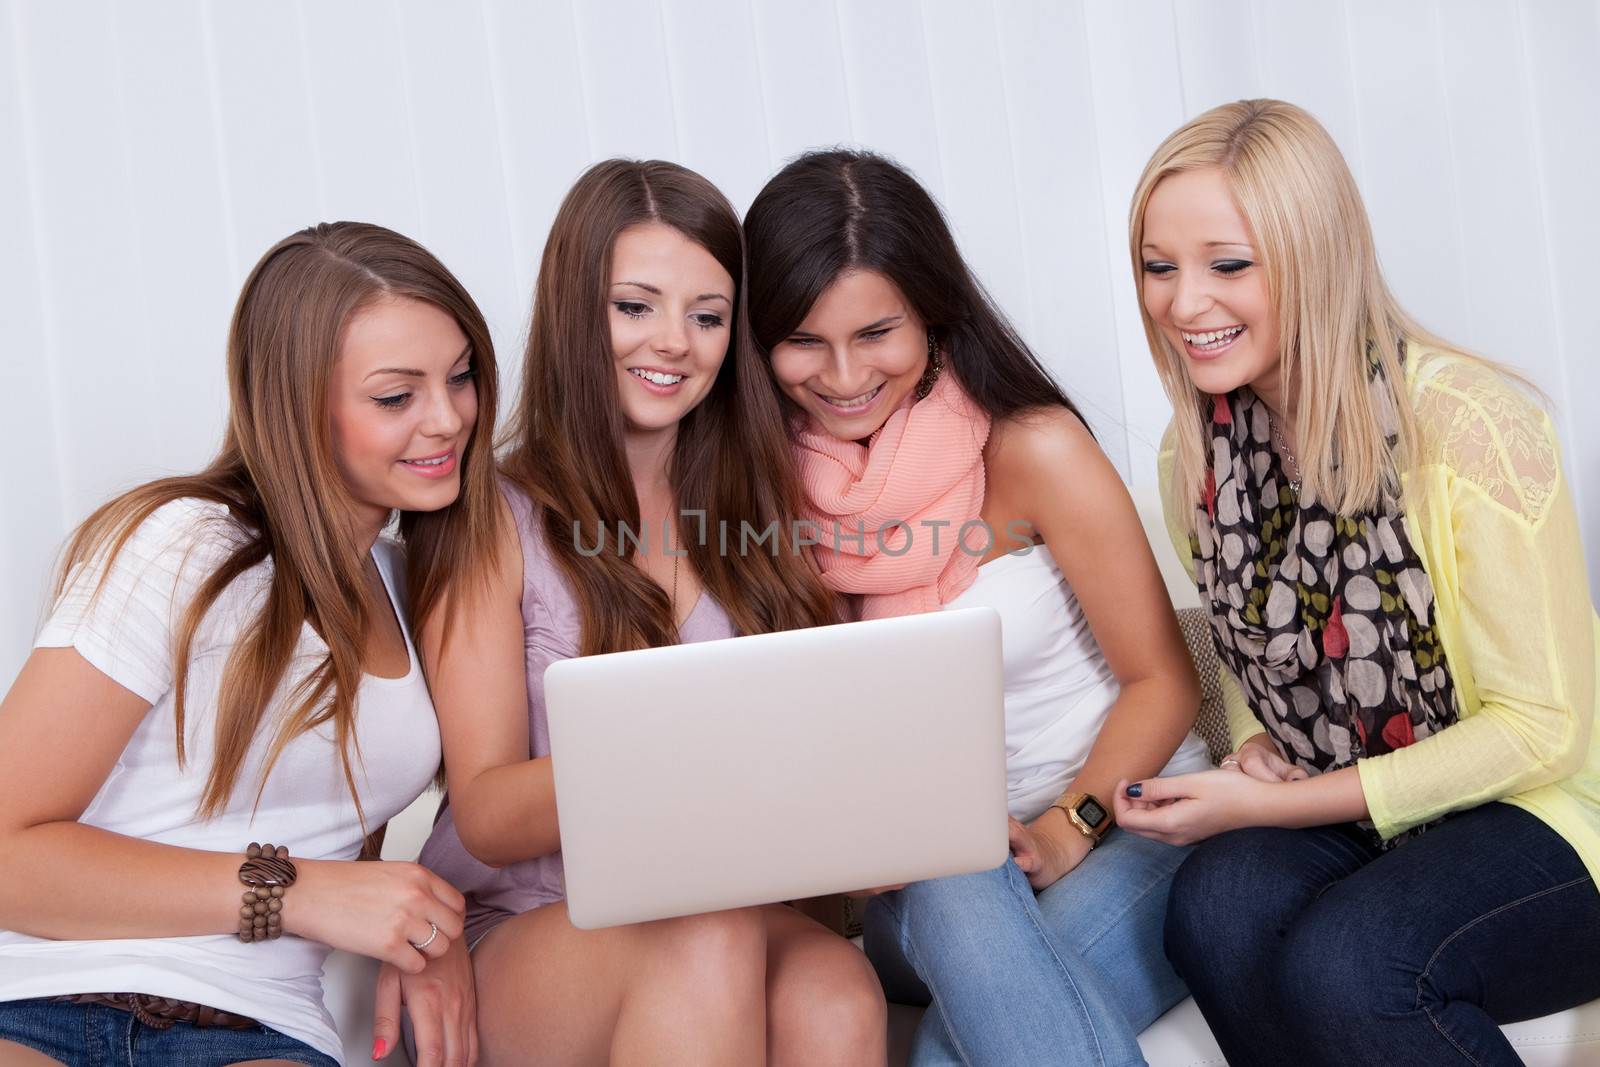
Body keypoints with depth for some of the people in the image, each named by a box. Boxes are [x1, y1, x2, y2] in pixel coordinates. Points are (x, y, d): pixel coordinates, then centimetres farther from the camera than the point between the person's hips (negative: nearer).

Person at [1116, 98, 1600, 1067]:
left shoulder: (1472, 426, -20)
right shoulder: (1200, 450, -1)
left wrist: (1266, 805, -18)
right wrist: (1254, 753, -8)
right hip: (1345, 814, 5)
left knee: (1343, 962, -32)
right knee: (1215, 906, -27)